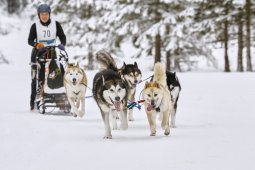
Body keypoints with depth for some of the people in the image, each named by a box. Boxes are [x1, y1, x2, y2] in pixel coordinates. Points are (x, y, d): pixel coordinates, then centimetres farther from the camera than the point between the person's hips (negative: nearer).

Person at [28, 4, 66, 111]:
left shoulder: (55, 24, 1)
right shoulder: (35, 26, -4)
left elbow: (62, 37, 0)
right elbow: (30, 40, -9)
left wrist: (62, 44, -22)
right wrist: (38, 45, -29)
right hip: (38, 54, -2)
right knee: (37, 79, -6)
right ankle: (33, 103, -5)